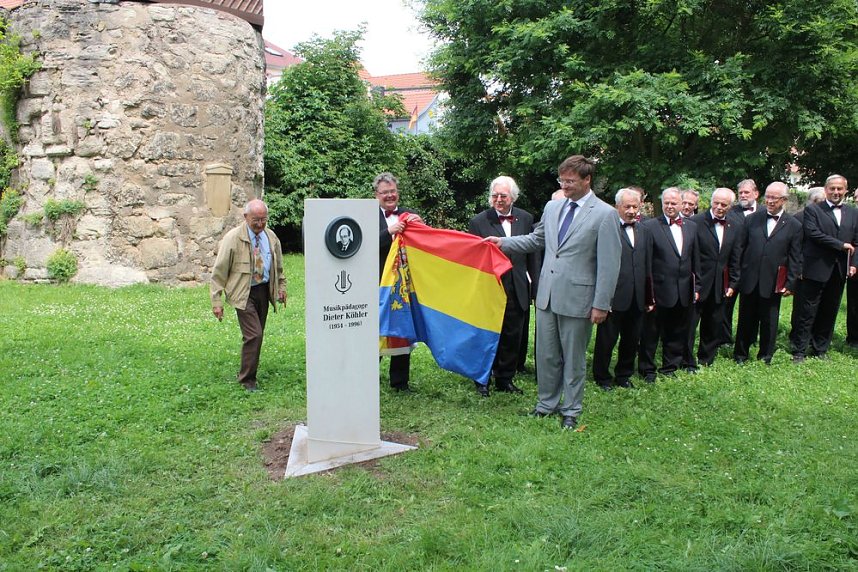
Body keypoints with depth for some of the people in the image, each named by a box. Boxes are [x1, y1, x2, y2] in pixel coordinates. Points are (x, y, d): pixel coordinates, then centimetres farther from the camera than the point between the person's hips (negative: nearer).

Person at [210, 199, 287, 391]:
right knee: (254, 334, -13)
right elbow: (219, 271, -9)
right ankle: (247, 379, 1)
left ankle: (250, 373, 25)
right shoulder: (233, 238, -11)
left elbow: (278, 265, 23)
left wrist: (281, 286, 15)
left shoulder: (271, 237, 5)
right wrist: (217, 301, -12)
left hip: (264, 290, 6)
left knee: (257, 334, 10)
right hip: (244, 293, -5)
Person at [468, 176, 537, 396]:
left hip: (517, 291, 4)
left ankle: (505, 379, 27)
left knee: (512, 337, 12)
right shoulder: (479, 222, -7)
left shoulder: (526, 219, 4)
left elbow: (532, 254, 9)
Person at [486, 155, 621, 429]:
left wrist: (601, 304, -12)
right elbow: (536, 240, 21)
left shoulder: (605, 215, -9)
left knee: (573, 358, 8)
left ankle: (570, 410, 23)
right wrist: (503, 242, 9)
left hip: (577, 297, -5)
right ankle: (547, 403, 31)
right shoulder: (552, 207, 8)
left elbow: (609, 264, -10)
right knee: (546, 354, 14)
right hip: (547, 294, 5)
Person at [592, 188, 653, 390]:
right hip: (613, 297, -6)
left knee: (632, 341, 15)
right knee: (606, 339, 6)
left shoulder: (644, 231, 14)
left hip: (637, 298, 6)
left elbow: (648, 267, 17)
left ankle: (624, 375, 31)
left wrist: (649, 298, 15)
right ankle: (602, 377, 22)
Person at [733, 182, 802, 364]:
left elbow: (795, 259, 1)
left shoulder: (794, 226, 1)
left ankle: (765, 357, 25)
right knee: (746, 320, 10)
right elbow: (741, 248, 6)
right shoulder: (752, 219, 5)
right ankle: (740, 355, 23)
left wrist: (790, 284, -4)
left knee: (769, 322, 9)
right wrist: (736, 275, 1)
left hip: (773, 284, -1)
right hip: (749, 281, 1)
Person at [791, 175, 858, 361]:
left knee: (829, 312, 10)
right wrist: (841, 245, -15)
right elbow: (813, 233, -15)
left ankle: (820, 349, 21)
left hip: (839, 271, 5)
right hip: (817, 269, -4)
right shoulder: (812, 210, -1)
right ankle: (800, 351, 6)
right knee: (808, 312, 0)